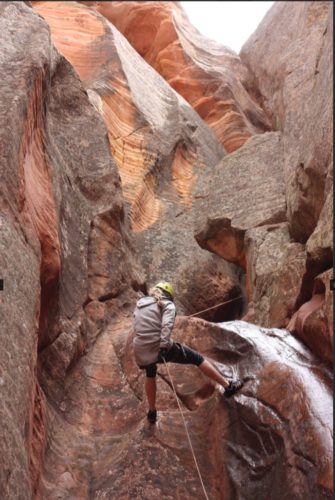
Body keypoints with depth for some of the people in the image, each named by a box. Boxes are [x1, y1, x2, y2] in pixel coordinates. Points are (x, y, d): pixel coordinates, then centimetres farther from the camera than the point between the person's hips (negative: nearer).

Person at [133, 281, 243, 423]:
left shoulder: (139, 304, 21)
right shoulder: (167, 304, 3)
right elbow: (167, 325, -14)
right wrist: (164, 347, -23)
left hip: (141, 350, 5)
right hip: (160, 348, -5)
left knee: (150, 375, 35)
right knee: (197, 359, 11)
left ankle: (152, 412, 41)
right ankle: (228, 386, 14)